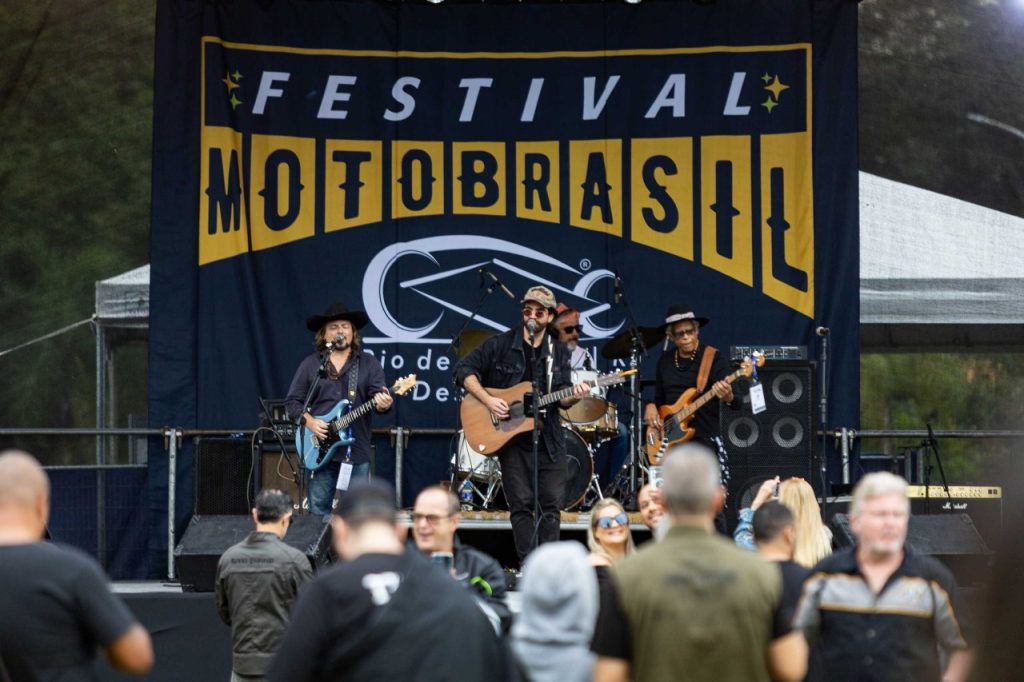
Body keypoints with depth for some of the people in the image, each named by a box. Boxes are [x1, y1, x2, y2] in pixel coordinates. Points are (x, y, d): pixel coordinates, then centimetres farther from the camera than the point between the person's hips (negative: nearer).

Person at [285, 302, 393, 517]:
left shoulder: (368, 364, 8)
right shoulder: (310, 364, 8)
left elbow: (378, 395, -3)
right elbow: (292, 402, 8)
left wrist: (383, 403, -26)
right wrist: (309, 421, -10)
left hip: (356, 452, 0)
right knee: (319, 513, 1)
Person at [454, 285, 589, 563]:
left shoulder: (558, 353, 9)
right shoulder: (500, 345, -1)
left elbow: (562, 399, 8)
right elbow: (464, 370, -2)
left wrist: (574, 396, -15)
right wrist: (487, 400, -14)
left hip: (549, 439, 3)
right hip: (511, 438, -3)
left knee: (552, 504, 1)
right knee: (521, 504, -3)